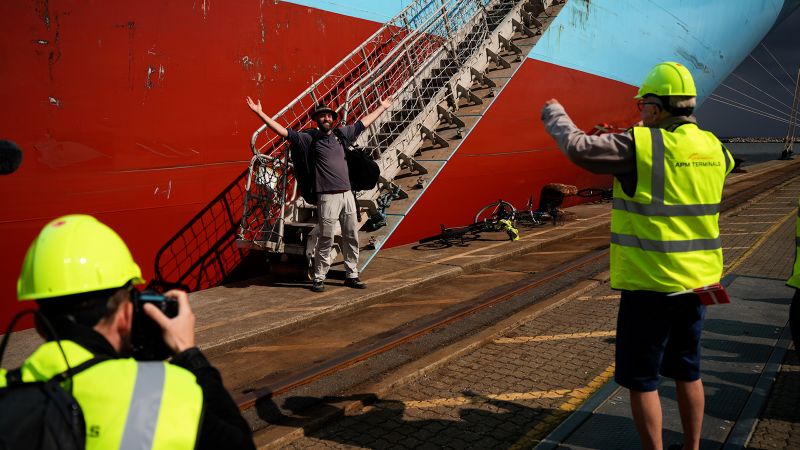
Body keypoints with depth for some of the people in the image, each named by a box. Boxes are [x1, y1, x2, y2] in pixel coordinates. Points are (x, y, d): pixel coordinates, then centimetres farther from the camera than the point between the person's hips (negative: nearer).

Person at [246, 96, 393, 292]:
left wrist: (383, 107, 33)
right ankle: (318, 278, 9)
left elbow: (364, 122, 25)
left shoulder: (341, 134, 13)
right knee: (326, 240, -3)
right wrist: (260, 113, -10)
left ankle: (351, 275, 22)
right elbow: (283, 131, -4)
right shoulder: (309, 139, 1)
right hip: (328, 197, -5)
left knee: (351, 238, 10)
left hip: (347, 194, 5)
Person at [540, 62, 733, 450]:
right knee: (687, 370, 21)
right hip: (697, 282, 7)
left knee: (641, 379, 6)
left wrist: (555, 116, 5)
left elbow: (579, 148, -16)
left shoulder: (640, 145, -18)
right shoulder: (713, 147, 4)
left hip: (650, 285, -7)